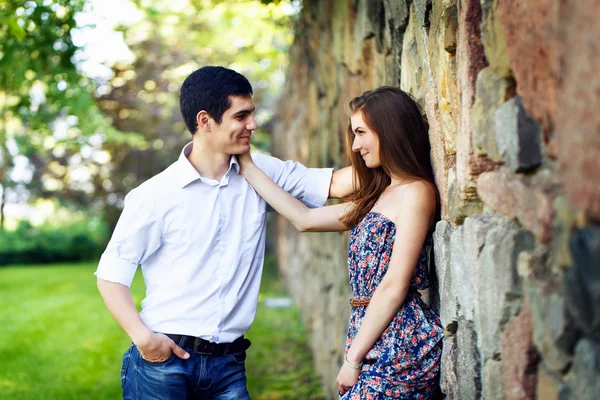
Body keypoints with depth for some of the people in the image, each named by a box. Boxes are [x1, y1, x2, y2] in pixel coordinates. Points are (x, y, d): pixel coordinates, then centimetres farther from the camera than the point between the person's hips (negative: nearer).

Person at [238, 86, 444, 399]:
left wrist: (354, 358, -11)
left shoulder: (416, 192, -10)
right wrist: (247, 167, 20)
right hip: (373, 336, 8)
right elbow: (305, 219, 17)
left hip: (400, 340, -8)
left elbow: (394, 287, -14)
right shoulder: (377, 196, 18)